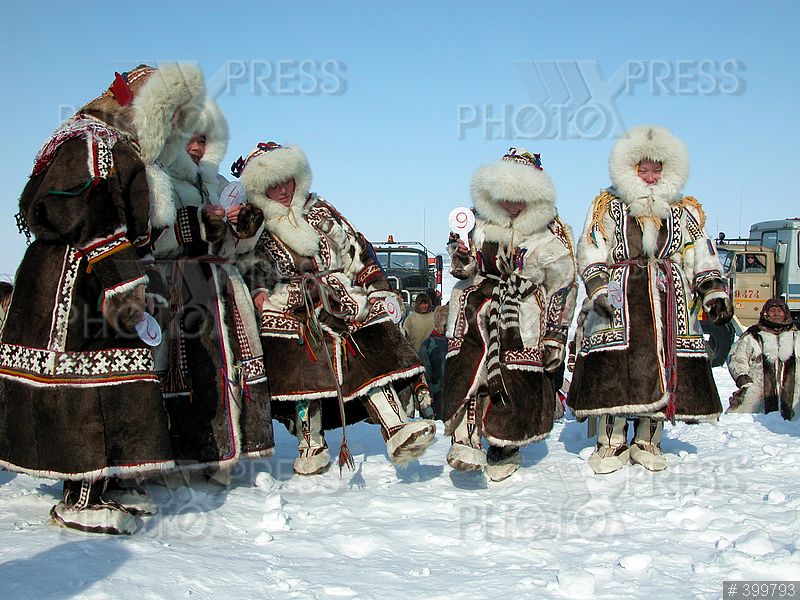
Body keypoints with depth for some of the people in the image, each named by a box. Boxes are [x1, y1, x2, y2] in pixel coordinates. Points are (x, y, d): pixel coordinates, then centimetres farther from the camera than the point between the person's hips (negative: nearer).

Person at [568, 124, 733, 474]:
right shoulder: (607, 206, 9)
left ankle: (647, 443, 11)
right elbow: (591, 252, 0)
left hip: (669, 302, 3)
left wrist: (715, 293, 5)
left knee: (664, 367, -2)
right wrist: (599, 288, -14)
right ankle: (611, 443, -1)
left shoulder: (685, 211, 17)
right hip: (620, 298, -2)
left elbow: (701, 256, 16)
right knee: (613, 367, -11)